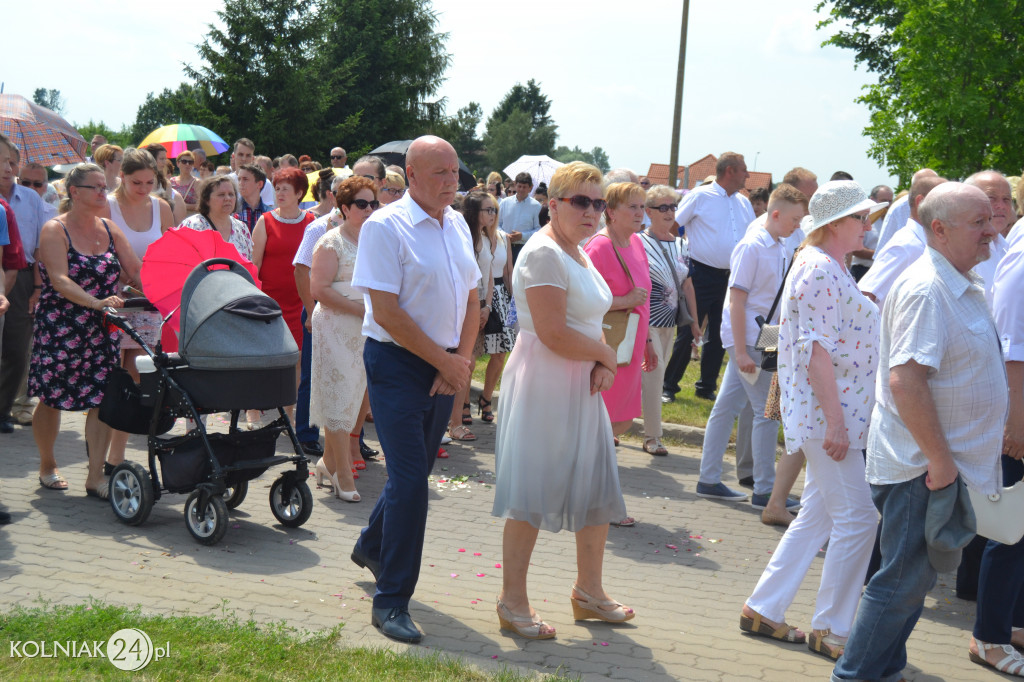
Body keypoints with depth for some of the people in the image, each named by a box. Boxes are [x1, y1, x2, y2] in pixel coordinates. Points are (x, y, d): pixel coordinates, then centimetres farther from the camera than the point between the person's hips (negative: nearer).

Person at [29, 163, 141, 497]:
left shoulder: (110, 230, 9)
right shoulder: (55, 230, -7)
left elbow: (137, 272, 5)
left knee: (103, 398, -4)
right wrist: (97, 303, -34)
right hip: (58, 329, -4)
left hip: (101, 330, 4)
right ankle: (47, 466, 28)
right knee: (51, 399, 6)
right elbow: (60, 280, -20)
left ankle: (95, 476, 1)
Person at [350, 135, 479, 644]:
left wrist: (462, 360, -1)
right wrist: (446, 362, -14)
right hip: (397, 363, -7)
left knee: (417, 468, 17)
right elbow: (386, 312, -18)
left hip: (444, 366, 7)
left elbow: (470, 298, 13)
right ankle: (391, 600, 1)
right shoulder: (385, 227, -13)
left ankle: (372, 546, 43)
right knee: (410, 477, -10)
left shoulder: (457, 225, 9)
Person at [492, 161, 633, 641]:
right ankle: (512, 602, 13)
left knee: (597, 488, 15)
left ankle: (589, 592, 31)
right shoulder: (544, 253, -17)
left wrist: (602, 365, -5)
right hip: (543, 384, -10)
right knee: (531, 494, -1)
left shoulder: (578, 253, 14)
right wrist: (606, 354, -9)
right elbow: (554, 334, -25)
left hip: (581, 385, 10)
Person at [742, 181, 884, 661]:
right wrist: (835, 421, -24)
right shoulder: (821, 270, -15)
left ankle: (763, 609, 20)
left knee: (819, 514, 14)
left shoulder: (832, 268, 17)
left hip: (835, 411, 11)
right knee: (856, 517, -6)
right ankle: (830, 629, 6)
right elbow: (818, 351, -22)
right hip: (828, 412, -11)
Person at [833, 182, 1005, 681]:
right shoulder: (926, 290, -21)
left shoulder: (964, 287, 11)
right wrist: (940, 461, -25)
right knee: (903, 581, -2)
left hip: (942, 463, 10)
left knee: (912, 578, 18)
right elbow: (905, 379, -29)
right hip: (922, 466, -10)